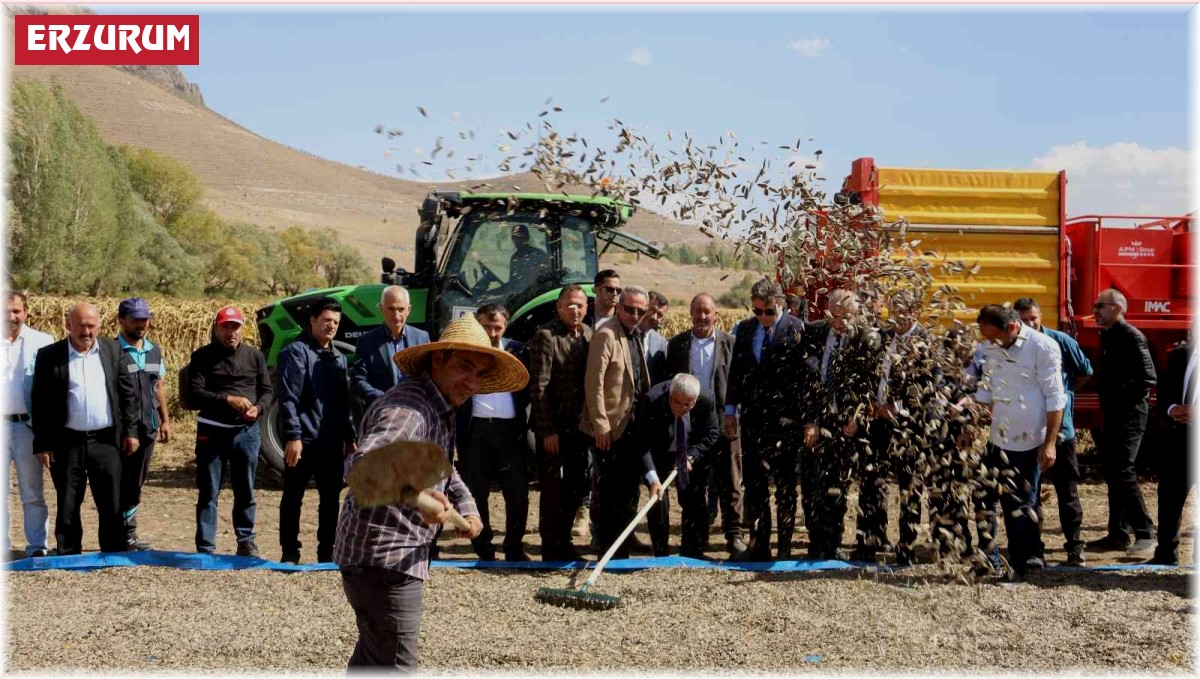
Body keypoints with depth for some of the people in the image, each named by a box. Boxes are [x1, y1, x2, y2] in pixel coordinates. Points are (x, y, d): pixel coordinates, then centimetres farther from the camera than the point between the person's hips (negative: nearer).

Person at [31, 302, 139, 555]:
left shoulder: (114, 351, 5)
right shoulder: (49, 355, -1)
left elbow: (127, 394, 8)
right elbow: (40, 402, -1)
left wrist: (130, 431, 2)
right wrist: (42, 445, -4)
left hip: (106, 441, 1)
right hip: (66, 443, -1)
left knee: (112, 505, 4)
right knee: (67, 506, 7)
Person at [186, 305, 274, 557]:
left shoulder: (255, 356, 9)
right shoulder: (202, 357, -1)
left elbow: (267, 391, 10)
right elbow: (194, 395, -10)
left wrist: (258, 407, -12)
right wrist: (228, 399, -21)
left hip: (246, 431, 2)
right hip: (211, 432, -2)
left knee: (245, 491, 10)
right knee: (208, 492, 3)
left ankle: (246, 541, 22)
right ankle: (205, 548, 8)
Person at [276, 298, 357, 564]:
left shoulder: (338, 357, 16)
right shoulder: (296, 351, -6)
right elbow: (288, 397, -13)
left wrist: (349, 436, 16)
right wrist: (292, 435, -20)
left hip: (331, 441, 6)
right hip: (303, 440, -6)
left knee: (331, 498, 9)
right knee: (293, 497, 3)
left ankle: (326, 552, 18)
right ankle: (290, 552, 11)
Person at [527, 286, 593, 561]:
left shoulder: (589, 334, 7)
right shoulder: (546, 336, -12)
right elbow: (539, 387, -14)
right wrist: (547, 431, -16)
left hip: (579, 425, 6)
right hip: (553, 427, -6)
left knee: (578, 486, 13)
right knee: (552, 488, 3)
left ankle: (563, 540, 27)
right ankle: (551, 549, 14)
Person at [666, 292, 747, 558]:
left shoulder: (730, 343, 2)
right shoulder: (677, 344, 7)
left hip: (724, 424, -2)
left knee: (730, 484, 0)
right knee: (694, 484, 9)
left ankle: (734, 536, 5)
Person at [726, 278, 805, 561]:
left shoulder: (797, 329, -6)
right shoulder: (744, 329, 10)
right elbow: (736, 371, 14)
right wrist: (730, 410, 11)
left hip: (785, 418, -5)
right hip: (753, 417, 5)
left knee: (785, 483, 2)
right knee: (753, 481, 8)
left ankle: (785, 546, 9)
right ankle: (758, 544, 16)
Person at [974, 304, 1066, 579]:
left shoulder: (1043, 347, -13)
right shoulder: (993, 348, 4)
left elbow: (1055, 398, -12)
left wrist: (1050, 443, -14)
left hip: (1027, 443, -5)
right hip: (996, 440, 6)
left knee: (1021, 506, 5)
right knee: (985, 500, 7)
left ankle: (1020, 566, 17)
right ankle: (988, 559, 18)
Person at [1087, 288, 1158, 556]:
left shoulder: (1131, 336, -12)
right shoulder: (1106, 336, 15)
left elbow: (1147, 378, -18)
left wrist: (1124, 403, -17)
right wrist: (1106, 408, 12)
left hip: (1129, 416, -9)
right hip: (1113, 416, 9)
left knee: (1123, 473, -14)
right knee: (1112, 474, 11)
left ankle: (1145, 534, -9)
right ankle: (1118, 534, 17)